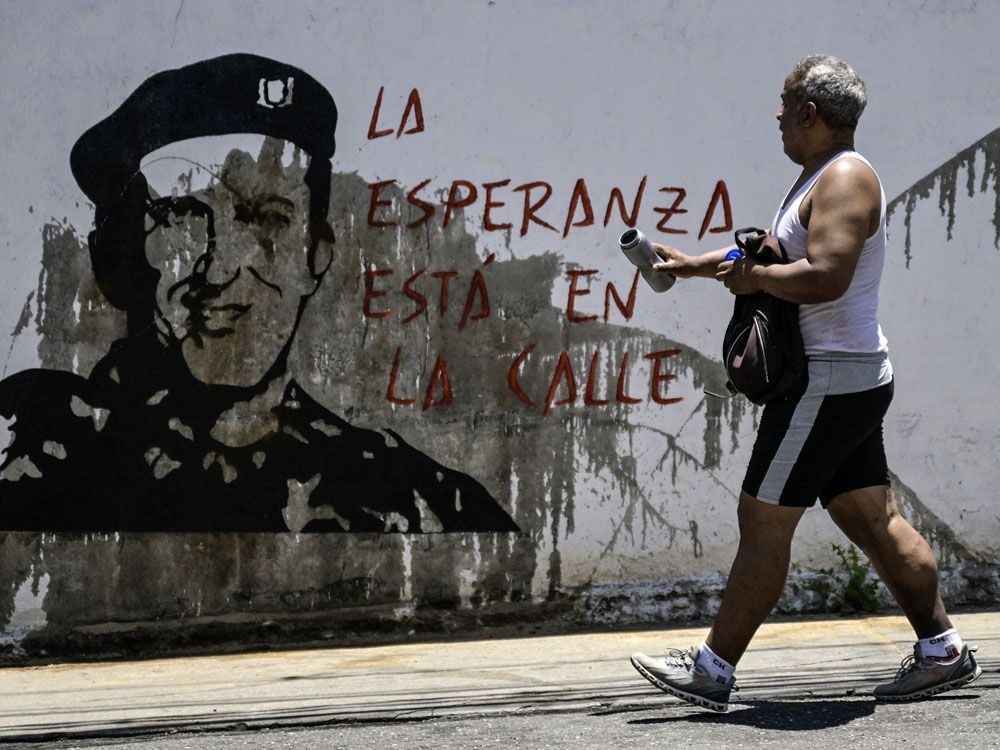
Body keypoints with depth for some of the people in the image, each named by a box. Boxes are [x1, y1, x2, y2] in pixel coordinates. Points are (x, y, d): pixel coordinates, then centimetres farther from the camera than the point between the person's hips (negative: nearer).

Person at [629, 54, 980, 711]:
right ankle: (943, 651, 13)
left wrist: (753, 278, -17)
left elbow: (825, 276, -29)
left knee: (764, 521, -6)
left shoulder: (846, 179, -15)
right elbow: (775, 249, 32)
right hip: (855, 380, 10)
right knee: (872, 518, 11)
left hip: (827, 382, -10)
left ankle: (714, 669, -2)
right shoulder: (821, 177, 17)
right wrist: (695, 264, 31)